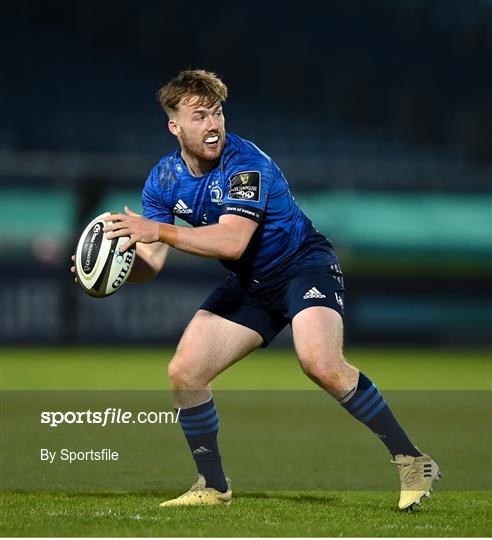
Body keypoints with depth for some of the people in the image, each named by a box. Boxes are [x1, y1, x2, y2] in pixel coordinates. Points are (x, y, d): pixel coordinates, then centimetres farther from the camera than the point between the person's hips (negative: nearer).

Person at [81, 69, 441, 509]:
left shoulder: (245, 163, -25)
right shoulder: (164, 180, -4)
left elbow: (232, 242, -37)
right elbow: (151, 262, -5)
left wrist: (159, 231, -41)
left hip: (305, 266, -7)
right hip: (249, 287, 7)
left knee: (322, 366, -30)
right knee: (184, 373, -4)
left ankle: (412, 462, -19)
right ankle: (214, 487, 13)